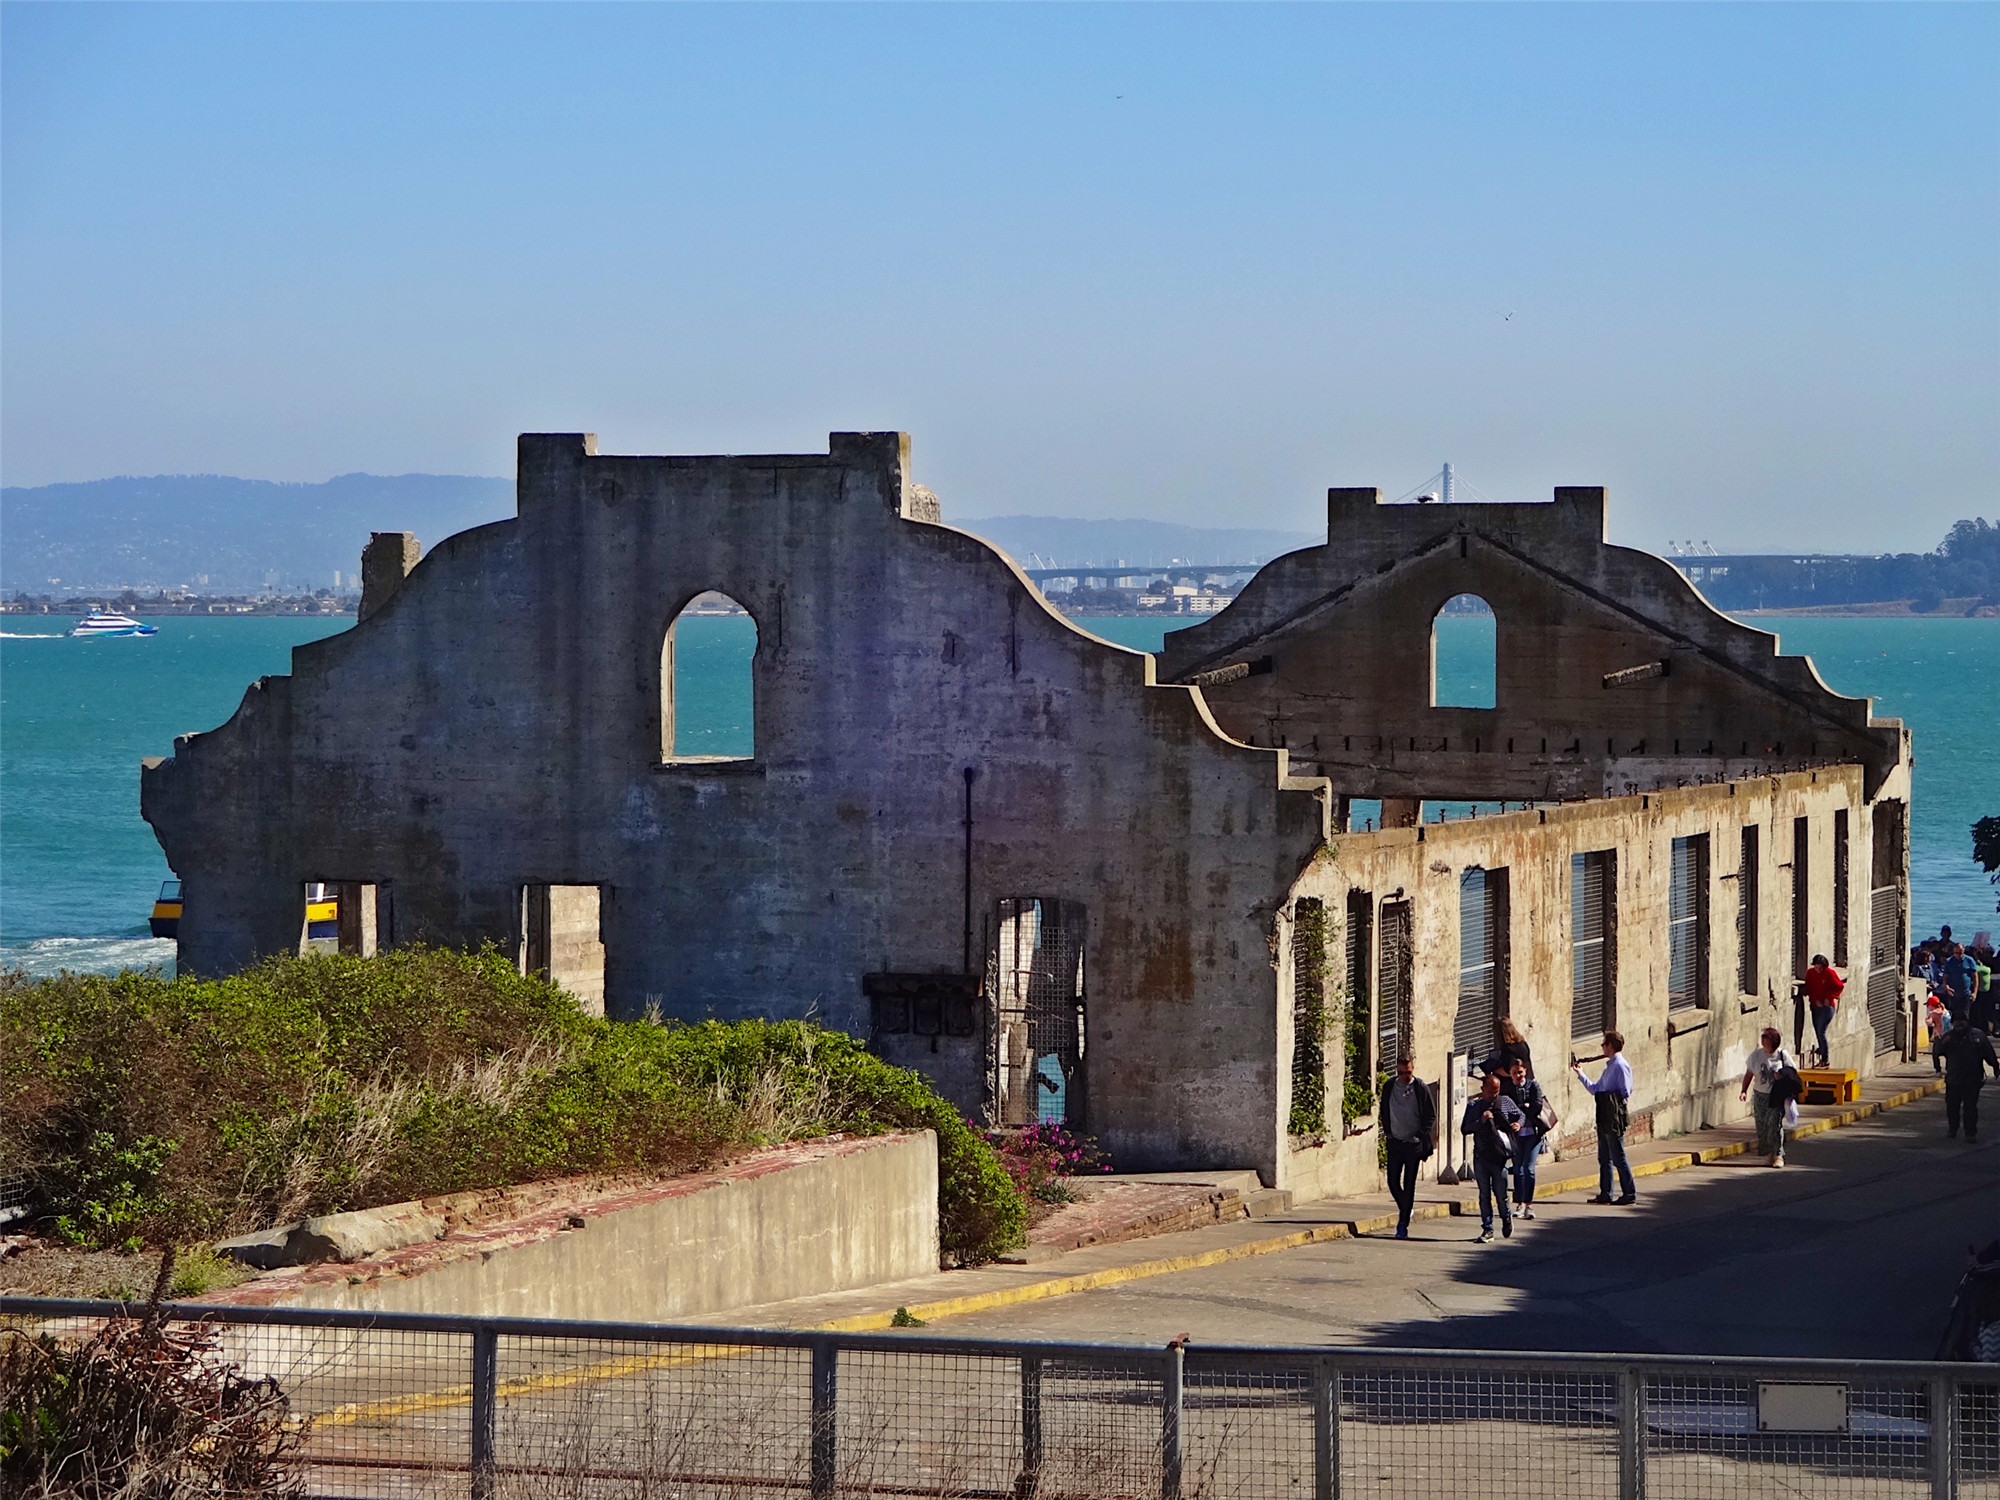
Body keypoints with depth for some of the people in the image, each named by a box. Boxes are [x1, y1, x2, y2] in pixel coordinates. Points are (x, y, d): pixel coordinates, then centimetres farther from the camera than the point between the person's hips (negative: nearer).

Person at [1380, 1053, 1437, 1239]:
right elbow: (1384, 1112, 16)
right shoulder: (1390, 1087, 3)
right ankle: (1405, 1211, 28)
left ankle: (1403, 1225, 1)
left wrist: (1420, 1136, -10)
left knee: (1409, 1184, -3)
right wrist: (1387, 1132, 6)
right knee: (1393, 1182, 2)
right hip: (1395, 1141, 4)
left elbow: (1431, 1115, -2)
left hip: (1413, 1142, -3)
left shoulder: (1420, 1088, -7)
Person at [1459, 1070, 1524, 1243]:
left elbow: (1520, 1115, 21)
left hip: (1499, 1155, -1)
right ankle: (1487, 1229, 11)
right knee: (1484, 1194, 4)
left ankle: (1506, 1218, 29)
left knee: (1501, 1193, 0)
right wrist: (1480, 1121, -15)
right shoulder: (1473, 1106, 3)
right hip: (1481, 1156, 1)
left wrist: (1518, 1124, -1)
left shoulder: (1506, 1102, 5)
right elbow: (1464, 1129, -1)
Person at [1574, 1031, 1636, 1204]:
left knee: (1618, 1157, -7)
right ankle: (1605, 1194, 16)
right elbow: (1595, 1089, 23)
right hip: (1604, 1118, 10)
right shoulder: (1609, 1066, 19)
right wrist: (1580, 1075, 23)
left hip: (1614, 1117, -10)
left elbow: (1625, 1092, -15)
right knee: (1604, 1157, 12)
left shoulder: (1620, 1066, -11)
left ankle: (1629, 1193, -3)